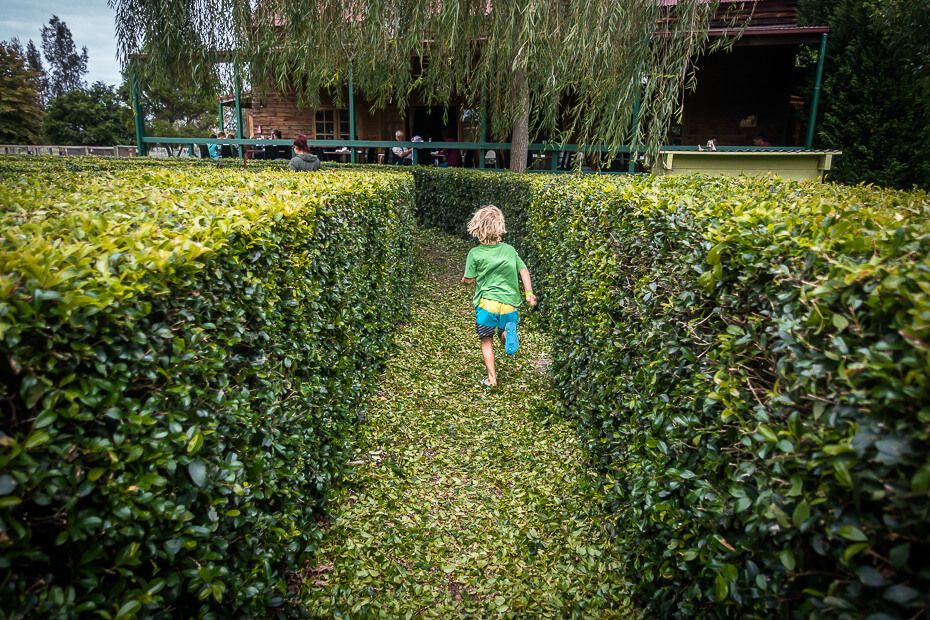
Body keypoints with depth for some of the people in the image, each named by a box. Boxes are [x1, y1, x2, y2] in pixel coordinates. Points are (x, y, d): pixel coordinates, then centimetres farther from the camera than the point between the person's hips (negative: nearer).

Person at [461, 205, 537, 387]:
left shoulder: (475, 253, -6)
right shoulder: (509, 249, 3)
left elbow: (469, 279, 0)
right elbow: (524, 271, 3)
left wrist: (463, 280, 22)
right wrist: (529, 293, 10)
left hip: (486, 303, -2)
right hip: (509, 303, 2)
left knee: (486, 341, 15)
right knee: (504, 332, 20)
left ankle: (492, 377, 10)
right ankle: (509, 331, -16)